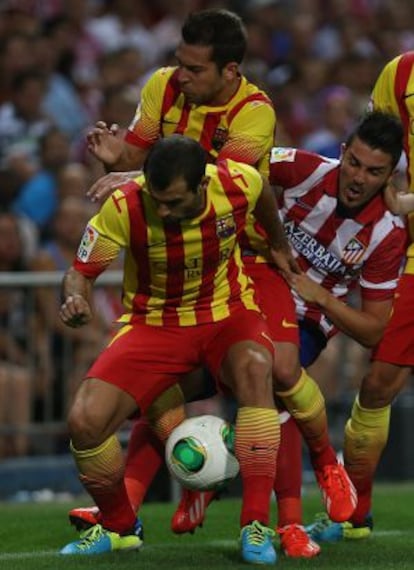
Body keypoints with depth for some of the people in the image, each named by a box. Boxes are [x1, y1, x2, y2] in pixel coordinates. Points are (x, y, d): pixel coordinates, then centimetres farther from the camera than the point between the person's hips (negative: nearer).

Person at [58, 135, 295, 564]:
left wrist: (278, 245, 23)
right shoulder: (124, 209, -24)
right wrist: (76, 300, -35)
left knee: (254, 367, -36)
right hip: (154, 322, 0)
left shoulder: (239, 184, -21)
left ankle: (256, 527, -30)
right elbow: (81, 271, -12)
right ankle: (118, 527, 12)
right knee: (84, 422, -20)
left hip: (227, 315, 0)